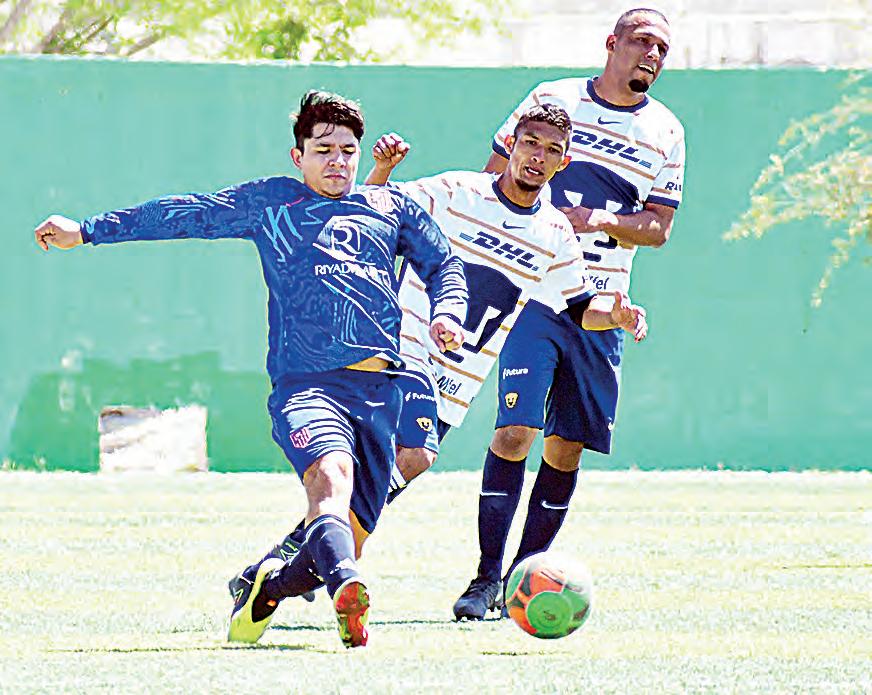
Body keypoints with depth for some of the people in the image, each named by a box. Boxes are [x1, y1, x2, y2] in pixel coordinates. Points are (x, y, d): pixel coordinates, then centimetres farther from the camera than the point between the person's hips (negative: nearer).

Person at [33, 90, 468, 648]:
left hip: (380, 389, 3)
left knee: (349, 534, -4)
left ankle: (266, 587, 24)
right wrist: (87, 231, 17)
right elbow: (187, 214, 19)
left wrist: (447, 313, 5)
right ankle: (346, 590, -57)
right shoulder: (269, 202, 20)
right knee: (331, 468, -35)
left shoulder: (392, 208, 25)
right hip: (304, 384, -3)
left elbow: (445, 265, 28)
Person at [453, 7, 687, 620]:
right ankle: (487, 576, -10)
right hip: (533, 293, -3)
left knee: (566, 449, 3)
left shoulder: (665, 132, 8)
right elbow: (494, 178, 11)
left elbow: (659, 226, 5)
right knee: (515, 431, -15)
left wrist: (605, 221, -13)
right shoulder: (551, 99, 3)